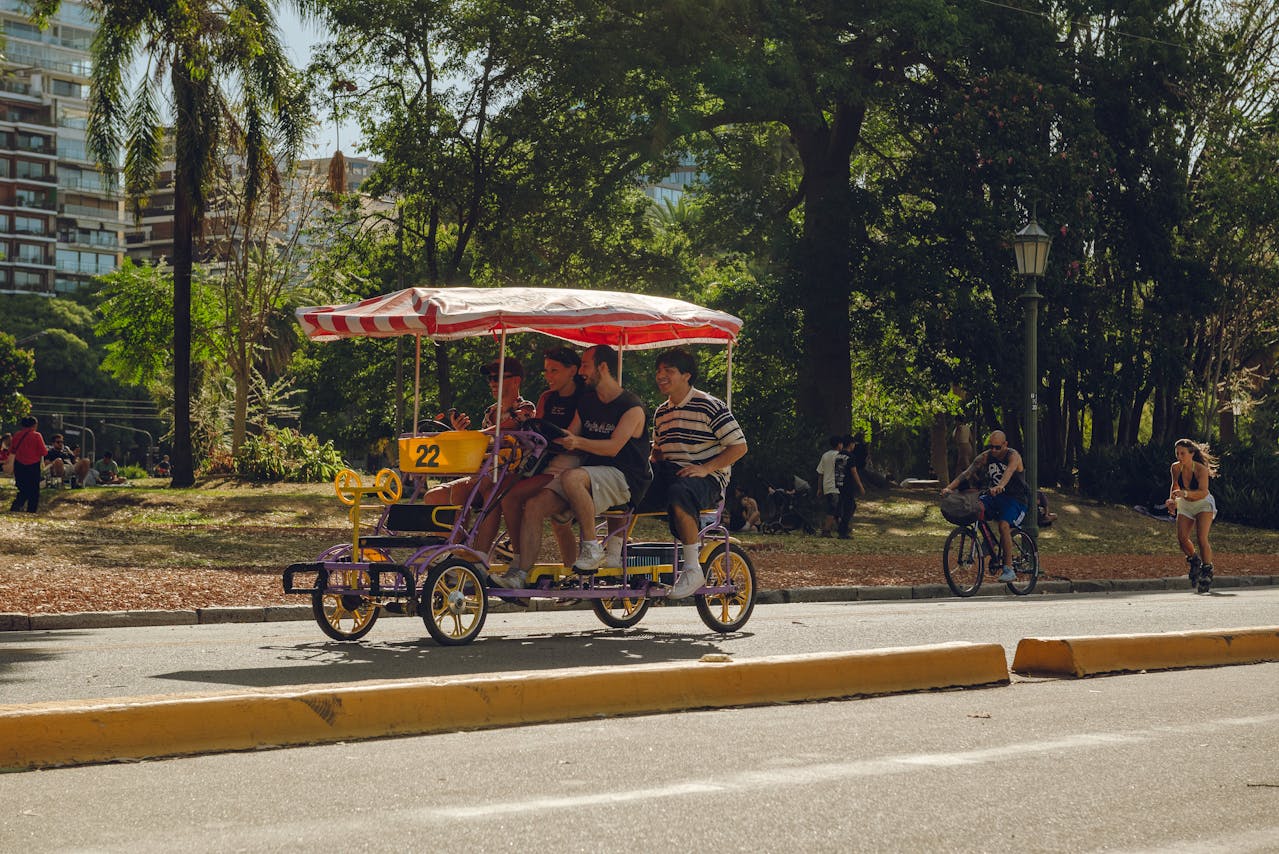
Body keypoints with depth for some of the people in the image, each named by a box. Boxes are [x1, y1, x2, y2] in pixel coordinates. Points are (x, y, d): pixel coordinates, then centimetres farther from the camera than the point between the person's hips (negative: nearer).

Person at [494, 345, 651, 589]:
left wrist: (579, 442, -35)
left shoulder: (632, 408, -8)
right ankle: (520, 573, -14)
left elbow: (613, 447, -20)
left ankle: (591, 547, -25)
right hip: (589, 473, 7)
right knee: (534, 505, -13)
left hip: (623, 478, -7)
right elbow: (569, 436, 13)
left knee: (571, 477, -37)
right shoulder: (586, 401, 16)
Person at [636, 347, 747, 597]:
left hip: (706, 479, -7)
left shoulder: (710, 406, -5)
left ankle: (693, 568, -32)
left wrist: (706, 468, -20)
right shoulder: (661, 412, 18)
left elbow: (739, 446, -8)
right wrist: (649, 464, 4)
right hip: (669, 473, 7)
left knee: (679, 492, -42)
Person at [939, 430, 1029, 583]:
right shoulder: (985, 457, 0)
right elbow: (967, 473, -11)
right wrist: (949, 487, -28)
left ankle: (1009, 569, -25)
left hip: (1017, 500, -5)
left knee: (1003, 525, -31)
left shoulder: (1013, 456, -14)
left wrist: (1000, 486, -59)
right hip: (996, 497, 5)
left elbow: (1009, 472, -37)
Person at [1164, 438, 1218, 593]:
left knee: (1201, 538, -20)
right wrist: (1173, 500, -9)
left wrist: (1185, 493, -53)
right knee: (1182, 538, -10)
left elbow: (1203, 492, -39)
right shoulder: (1176, 468, -11)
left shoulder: (1201, 469, -26)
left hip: (1203, 504, -5)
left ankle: (1207, 573, -8)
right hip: (1185, 506, 5)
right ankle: (1194, 562, 17)